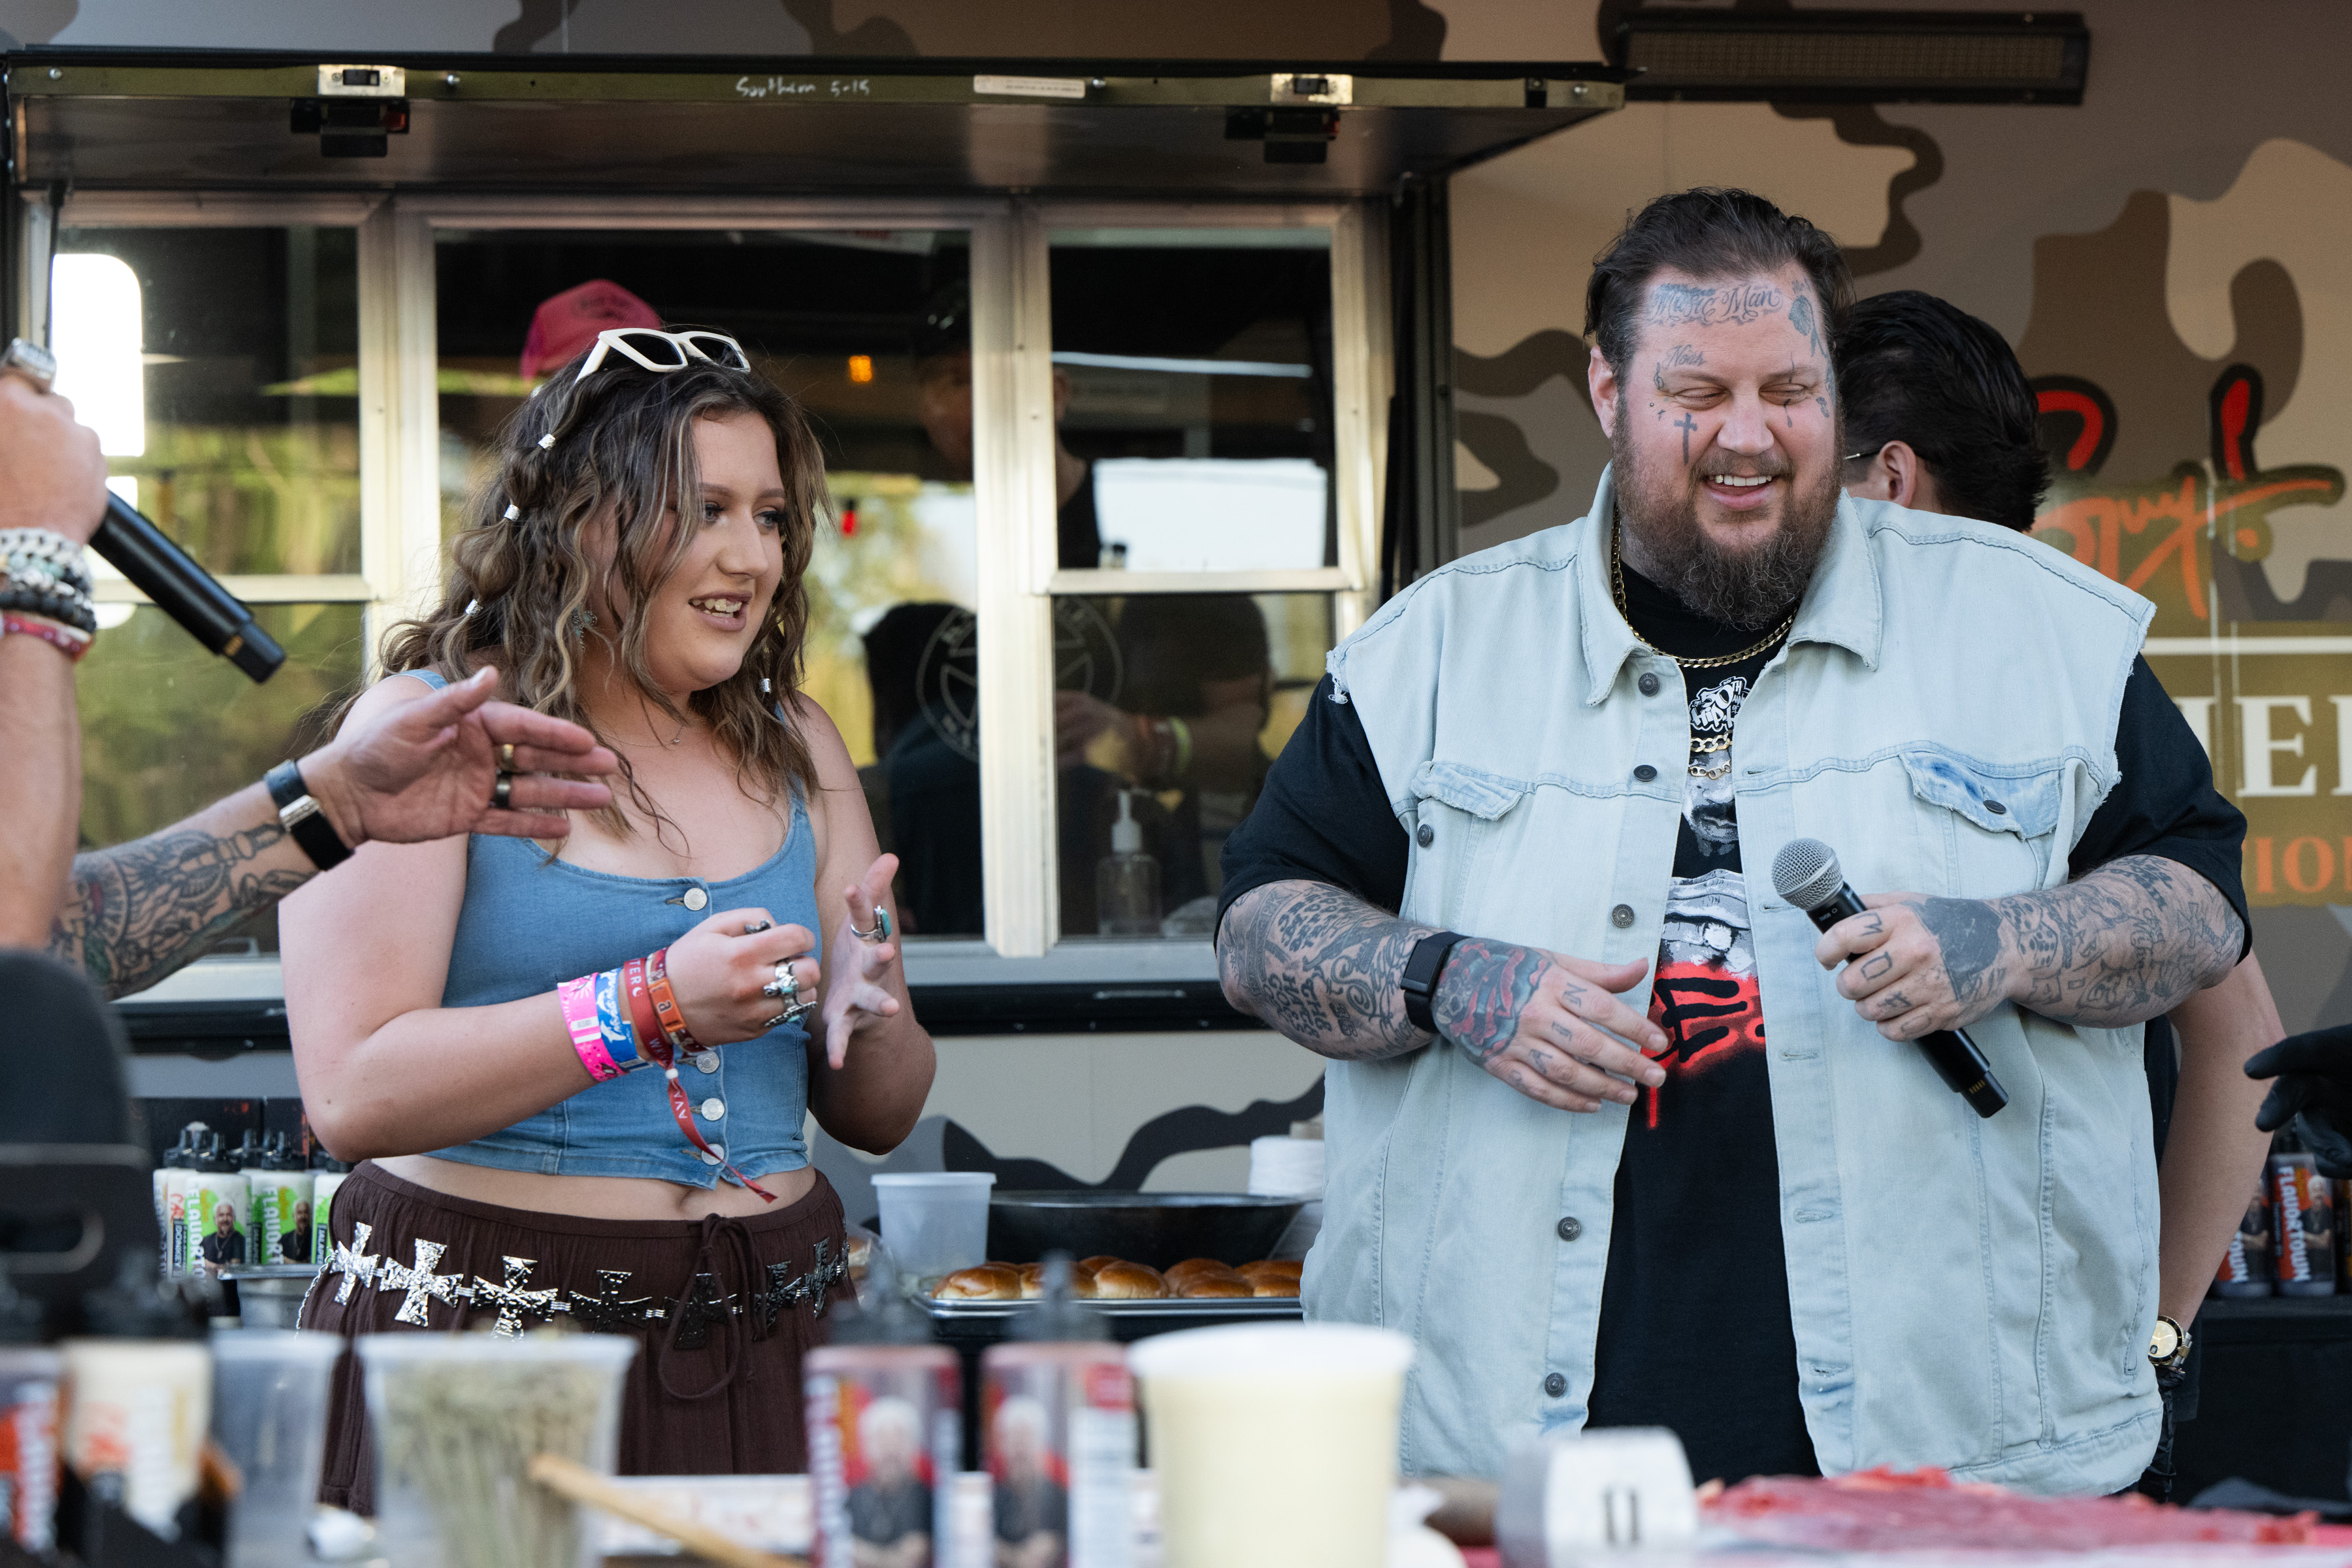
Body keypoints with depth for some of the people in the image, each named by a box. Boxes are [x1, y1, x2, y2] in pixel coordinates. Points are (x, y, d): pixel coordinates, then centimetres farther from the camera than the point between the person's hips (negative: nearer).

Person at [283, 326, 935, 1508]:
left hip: (763, 1345, 5)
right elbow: (352, 1098, -16)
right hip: (483, 1320, -5)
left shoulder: (794, 750, 13)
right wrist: (648, 1010, -23)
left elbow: (879, 1119, 16)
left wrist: (871, 1016, -7)